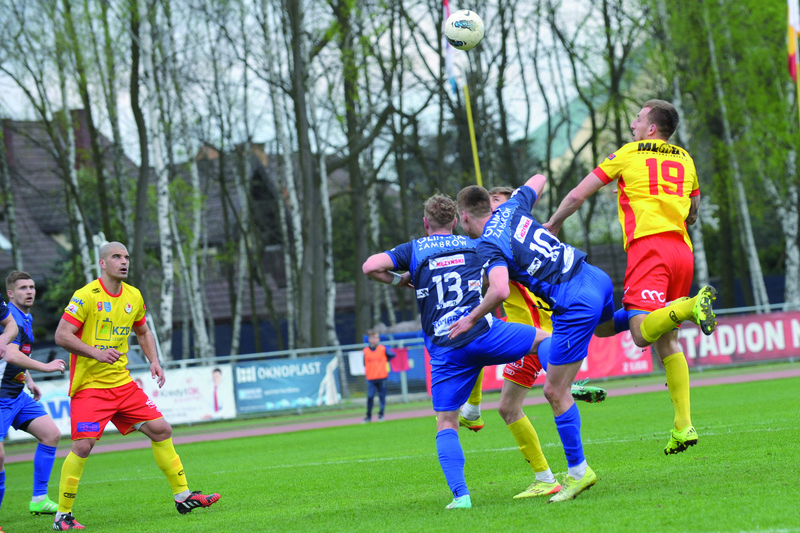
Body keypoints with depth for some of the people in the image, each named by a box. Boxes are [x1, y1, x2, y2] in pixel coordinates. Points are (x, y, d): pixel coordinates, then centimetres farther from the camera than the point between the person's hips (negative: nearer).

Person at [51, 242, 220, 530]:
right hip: (88, 385, -6)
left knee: (161, 430, 2)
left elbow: (143, 332, 24)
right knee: (83, 446, -15)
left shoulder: (133, 296, 8)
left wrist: (154, 361, 8)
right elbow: (61, 335, -17)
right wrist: (96, 352, -27)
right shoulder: (86, 296, -13)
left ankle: (183, 496, 13)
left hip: (123, 383, 6)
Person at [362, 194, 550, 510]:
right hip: (484, 334, 0)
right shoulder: (475, 246, 17)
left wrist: (399, 280, 15)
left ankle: (460, 494, -8)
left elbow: (370, 267, -2)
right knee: (545, 339, 22)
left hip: (446, 351, 0)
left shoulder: (414, 250, 10)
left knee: (446, 423, 5)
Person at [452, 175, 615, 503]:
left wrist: (472, 318, -14)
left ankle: (578, 472, 4)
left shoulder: (488, 245, -11)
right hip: (595, 278, 9)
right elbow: (538, 180, 31)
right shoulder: (512, 209, 10)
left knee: (555, 392, 0)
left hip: (575, 305, -9)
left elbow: (500, 291, -28)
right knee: (608, 325, 44)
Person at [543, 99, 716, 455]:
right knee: (668, 341, 10)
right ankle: (683, 424, 1)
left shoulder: (628, 154, 10)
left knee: (642, 334, -18)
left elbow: (576, 197, 13)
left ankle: (690, 305, -45)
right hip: (682, 250, 5)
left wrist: (552, 225, 30)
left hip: (648, 245, -5)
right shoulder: (684, 160, 22)